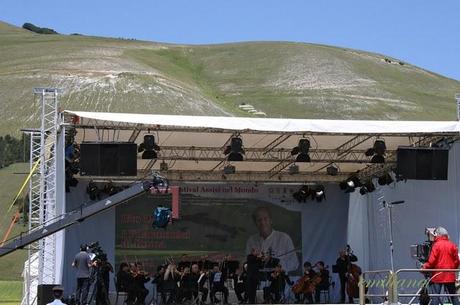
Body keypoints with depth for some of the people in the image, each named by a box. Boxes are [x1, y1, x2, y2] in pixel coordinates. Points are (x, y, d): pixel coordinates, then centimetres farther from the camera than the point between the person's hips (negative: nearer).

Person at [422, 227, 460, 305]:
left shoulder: (436, 245, -9)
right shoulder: (452, 245, 4)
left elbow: (432, 261, -12)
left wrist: (424, 267, 3)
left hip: (437, 275, -4)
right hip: (450, 275, 4)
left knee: (435, 297, -5)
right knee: (453, 296, 14)